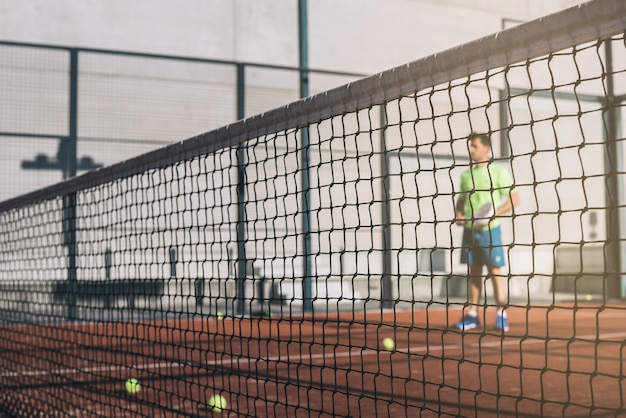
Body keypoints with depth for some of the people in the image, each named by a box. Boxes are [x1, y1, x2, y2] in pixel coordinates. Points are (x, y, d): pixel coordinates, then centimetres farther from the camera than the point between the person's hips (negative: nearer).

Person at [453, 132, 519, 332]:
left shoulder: (498, 172, -4)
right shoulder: (466, 174, 13)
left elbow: (514, 198, -6)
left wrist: (494, 213, -17)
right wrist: (459, 214, 2)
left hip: (489, 230, -5)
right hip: (469, 230, 5)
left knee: (495, 271, -4)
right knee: (474, 272, 9)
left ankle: (501, 315, 2)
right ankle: (472, 314, 13)